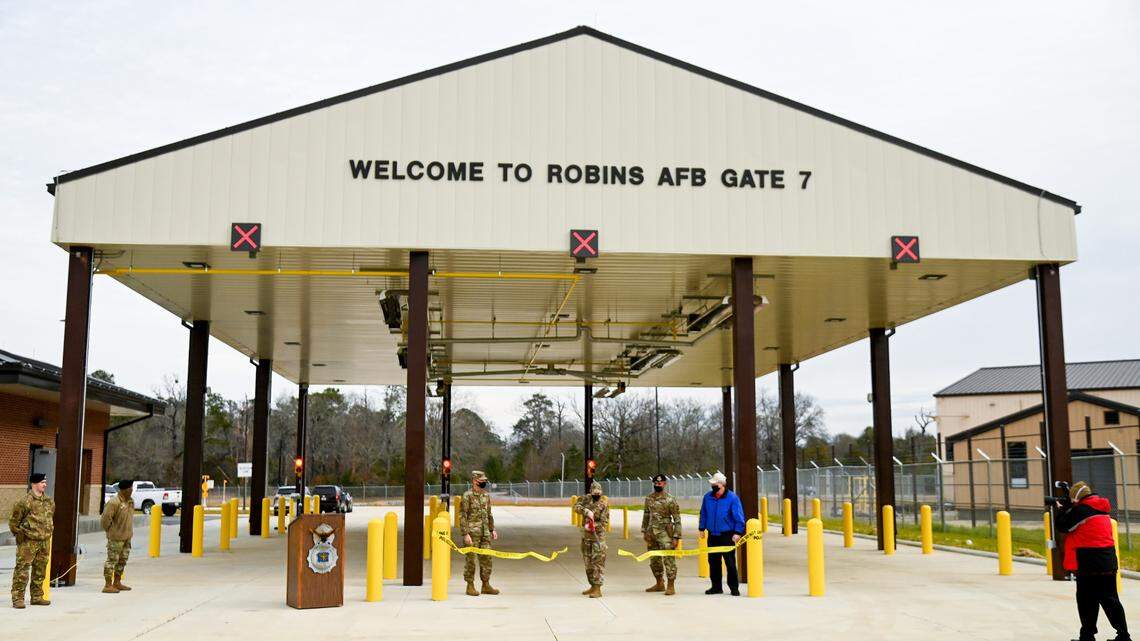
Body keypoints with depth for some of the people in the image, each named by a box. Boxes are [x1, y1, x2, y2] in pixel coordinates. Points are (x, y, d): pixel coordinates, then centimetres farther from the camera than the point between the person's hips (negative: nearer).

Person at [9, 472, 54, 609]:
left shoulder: (50, 502, 9)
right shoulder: (25, 501, -12)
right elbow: (13, 521, -6)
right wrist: (20, 534, -3)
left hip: (44, 541, 7)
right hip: (28, 542, -7)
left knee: (40, 571, 13)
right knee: (22, 570, -6)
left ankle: (37, 596, 23)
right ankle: (17, 598, -1)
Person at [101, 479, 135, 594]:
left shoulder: (131, 501, 9)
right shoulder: (114, 502, -19)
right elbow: (106, 519, -19)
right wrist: (111, 531, -8)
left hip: (127, 537, 9)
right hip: (116, 537, -9)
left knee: (122, 560, 15)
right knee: (112, 560, -4)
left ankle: (117, 583, 26)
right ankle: (108, 585, 0)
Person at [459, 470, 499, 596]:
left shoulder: (486, 495, 12)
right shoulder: (467, 496, -10)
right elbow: (462, 516, -12)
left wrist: (493, 529, 14)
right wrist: (465, 534, -18)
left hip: (485, 533, 7)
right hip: (472, 532, -7)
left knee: (486, 558, 7)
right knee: (471, 559, 0)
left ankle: (486, 586, 15)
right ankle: (470, 587, 8)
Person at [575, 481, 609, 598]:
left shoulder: (604, 504, -9)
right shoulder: (586, 499, 3)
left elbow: (604, 522, -12)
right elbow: (576, 506, -11)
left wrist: (592, 526, -27)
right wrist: (587, 511, -28)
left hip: (598, 536, -6)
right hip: (586, 536, 6)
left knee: (598, 562, -10)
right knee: (588, 562, 13)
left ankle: (597, 589, -10)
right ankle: (593, 586, 26)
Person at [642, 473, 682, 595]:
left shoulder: (670, 499, -9)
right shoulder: (649, 498, 9)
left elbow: (677, 520, -8)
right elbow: (646, 515, 19)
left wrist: (676, 537, -12)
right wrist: (644, 531, 16)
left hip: (665, 533, -6)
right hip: (651, 532, 6)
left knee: (668, 559, -7)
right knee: (654, 560, 14)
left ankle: (670, 586, 0)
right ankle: (660, 584, 28)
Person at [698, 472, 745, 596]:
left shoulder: (732, 498, -9)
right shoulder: (707, 497, 5)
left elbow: (739, 517, -8)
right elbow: (703, 513, 16)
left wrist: (737, 532, -13)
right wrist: (702, 528, 14)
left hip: (727, 535, -5)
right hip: (712, 535, 5)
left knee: (730, 562, -2)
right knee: (713, 562, 10)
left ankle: (734, 587, 7)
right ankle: (716, 587, 21)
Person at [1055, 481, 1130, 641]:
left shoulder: (1081, 510, -13)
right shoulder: (1101, 508, 13)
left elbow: (1063, 525, -6)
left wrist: (1061, 510, 9)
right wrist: (1067, 508, 17)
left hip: (1090, 563, -7)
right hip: (1109, 562, 8)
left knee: (1088, 600, 1)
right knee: (1109, 599, 12)